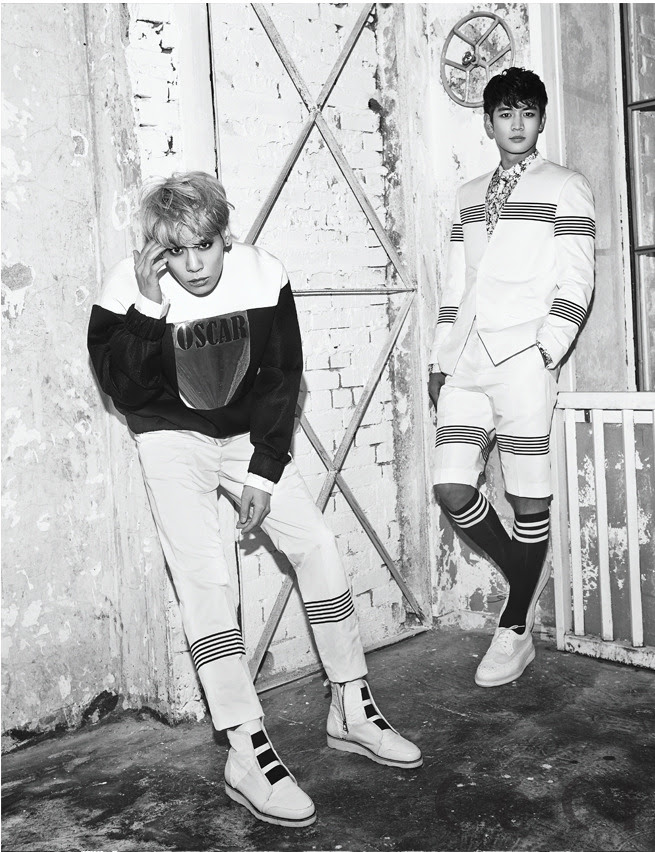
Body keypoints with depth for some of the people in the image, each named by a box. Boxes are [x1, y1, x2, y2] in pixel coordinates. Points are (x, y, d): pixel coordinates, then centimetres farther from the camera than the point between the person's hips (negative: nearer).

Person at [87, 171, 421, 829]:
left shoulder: (263, 275, -13)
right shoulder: (127, 288, -17)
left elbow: (282, 377, -6)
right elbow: (125, 391, -19)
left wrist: (263, 473, -10)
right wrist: (149, 311, -32)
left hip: (249, 435, 3)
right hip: (172, 439, -3)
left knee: (317, 545, -6)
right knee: (203, 577, -18)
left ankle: (351, 711, 8)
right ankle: (247, 754, -14)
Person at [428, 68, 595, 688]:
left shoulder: (565, 189, 6)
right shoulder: (468, 195, 21)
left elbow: (576, 282, -3)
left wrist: (545, 352, -13)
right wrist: (439, 360, 13)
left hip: (523, 357, -5)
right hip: (467, 358, 5)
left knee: (528, 495, -1)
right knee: (452, 489, -4)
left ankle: (515, 629, 13)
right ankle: (527, 576, 20)